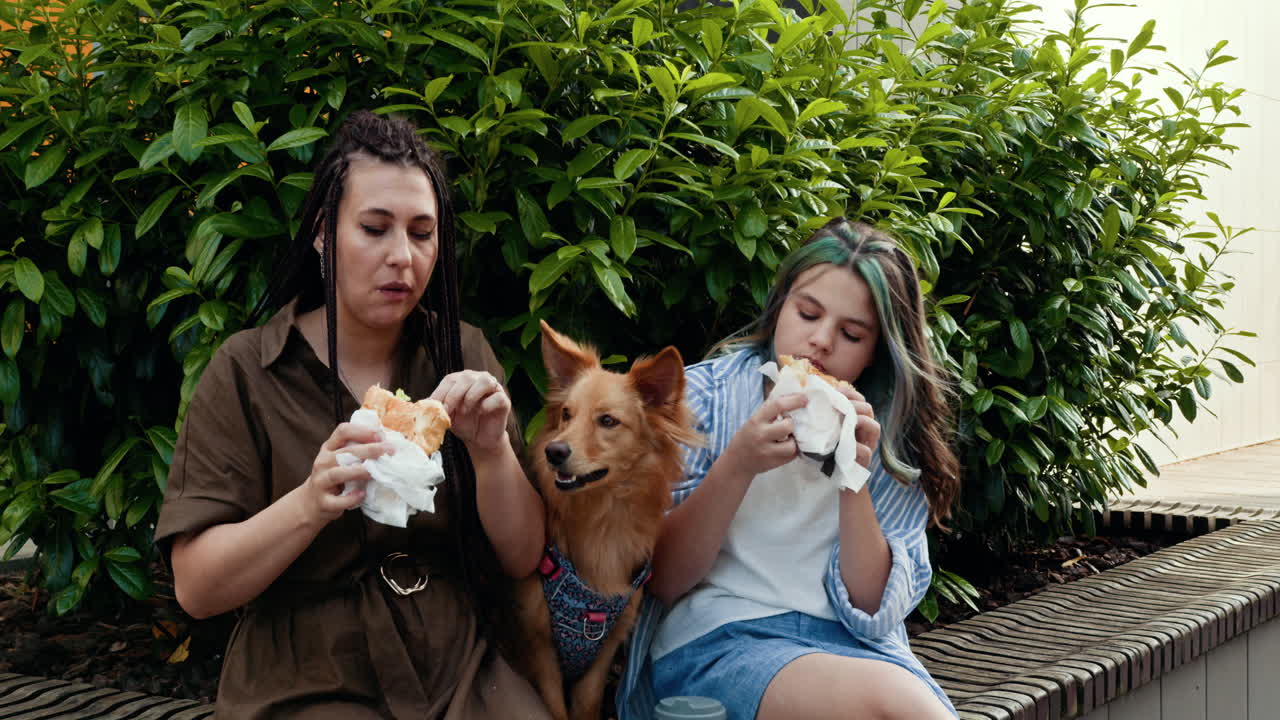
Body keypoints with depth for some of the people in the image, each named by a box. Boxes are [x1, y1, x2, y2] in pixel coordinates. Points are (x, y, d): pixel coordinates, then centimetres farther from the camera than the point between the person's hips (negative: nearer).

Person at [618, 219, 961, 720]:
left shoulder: (889, 439, 9)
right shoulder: (703, 396, 1)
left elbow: (873, 611, 0)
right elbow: (663, 581, -4)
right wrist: (737, 465, -18)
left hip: (848, 644, 4)